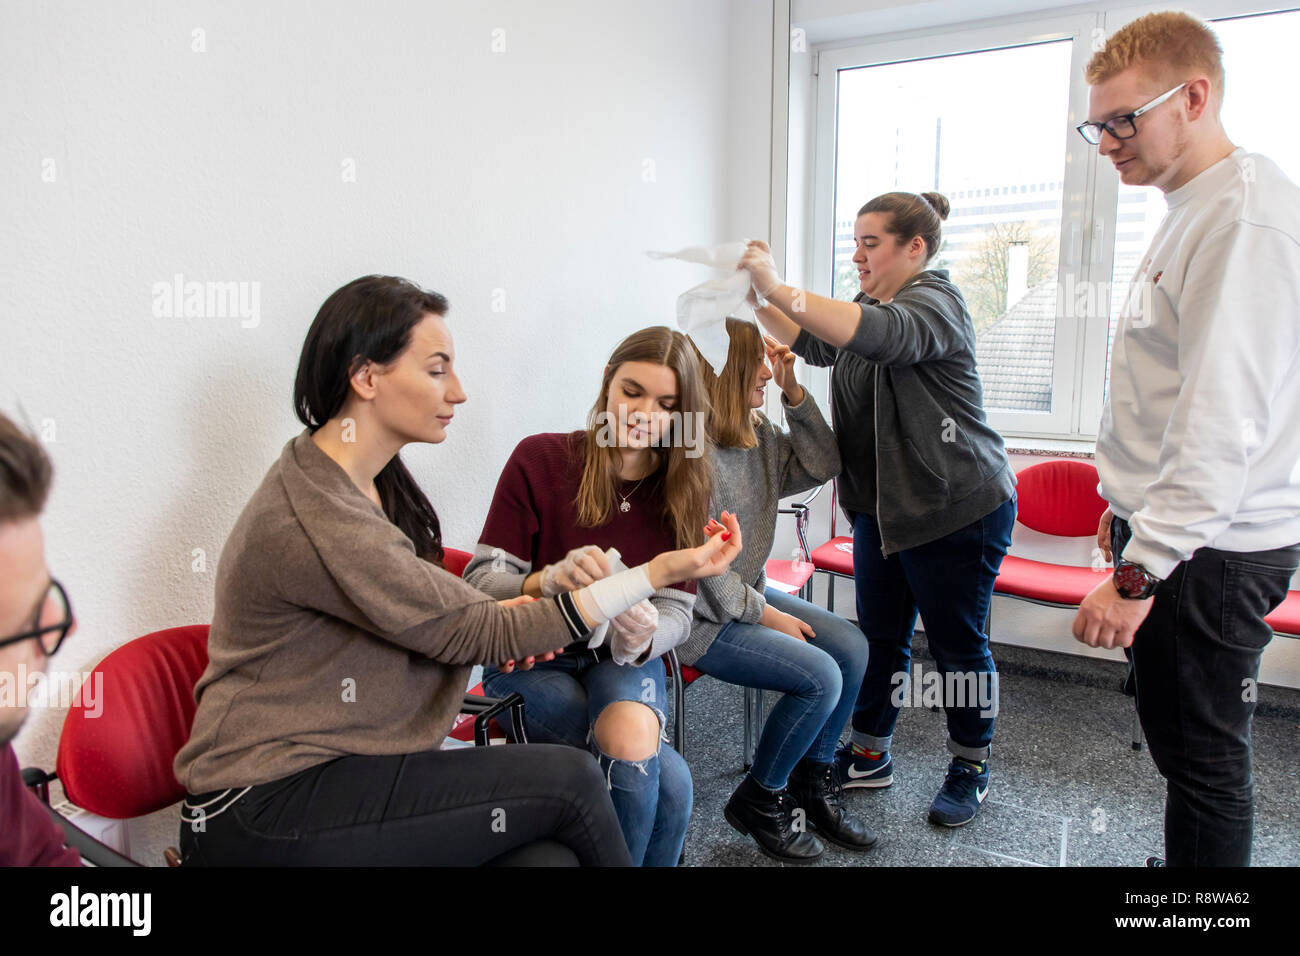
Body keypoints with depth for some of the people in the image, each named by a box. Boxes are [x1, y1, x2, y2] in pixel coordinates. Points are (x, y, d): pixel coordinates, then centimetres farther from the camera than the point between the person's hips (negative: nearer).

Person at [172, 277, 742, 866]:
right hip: (265, 809, -8)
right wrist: (659, 572, -16)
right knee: (567, 780, -16)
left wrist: (504, 621, -7)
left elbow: (424, 618, 15)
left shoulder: (376, 482, 8)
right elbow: (479, 635, -18)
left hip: (331, 766, 8)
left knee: (547, 854, -15)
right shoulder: (314, 520, -23)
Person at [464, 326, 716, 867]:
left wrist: (641, 638, -31)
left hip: (622, 661, 3)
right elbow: (479, 582, -14)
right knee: (667, 779, -25)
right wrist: (550, 580, -36)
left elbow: (678, 613, -6)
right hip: (530, 659, -2)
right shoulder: (540, 459, -11)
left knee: (633, 741, -32)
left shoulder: (683, 491, -1)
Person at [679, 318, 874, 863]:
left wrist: (793, 393, -4)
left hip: (750, 594, 9)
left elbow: (821, 466, 8)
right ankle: (758, 801, 6)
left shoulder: (756, 434, 4)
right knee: (821, 677, -17)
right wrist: (765, 614, -14)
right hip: (701, 618, -9)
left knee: (852, 648, 1)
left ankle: (812, 781, 18)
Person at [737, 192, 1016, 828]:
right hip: (882, 508, 9)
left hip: (957, 510, -8)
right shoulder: (874, 306, 16)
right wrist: (757, 303, 8)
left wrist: (779, 288, -38)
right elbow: (816, 345, 23)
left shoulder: (934, 300, -14)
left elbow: (881, 335, -35)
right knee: (880, 636, 13)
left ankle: (971, 768, 23)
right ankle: (869, 756, 27)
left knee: (957, 643, 4)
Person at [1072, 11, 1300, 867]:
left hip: (1209, 554, -9)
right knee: (1177, 741, 19)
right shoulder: (1191, 211, 15)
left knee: (1203, 759, 3)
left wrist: (1138, 573, -23)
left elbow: (1224, 421, -24)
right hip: (1167, 534, 9)